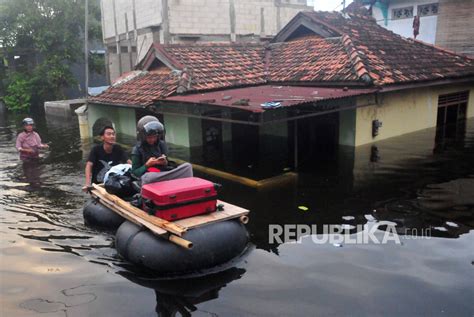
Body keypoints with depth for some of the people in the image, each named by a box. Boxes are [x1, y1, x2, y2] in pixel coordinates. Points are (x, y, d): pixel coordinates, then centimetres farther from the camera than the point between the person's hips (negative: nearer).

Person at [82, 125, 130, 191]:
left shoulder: (118, 149, -4)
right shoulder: (96, 149, -11)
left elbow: (129, 162, -14)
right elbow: (89, 165, -22)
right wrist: (88, 184, -36)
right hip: (97, 184, -2)